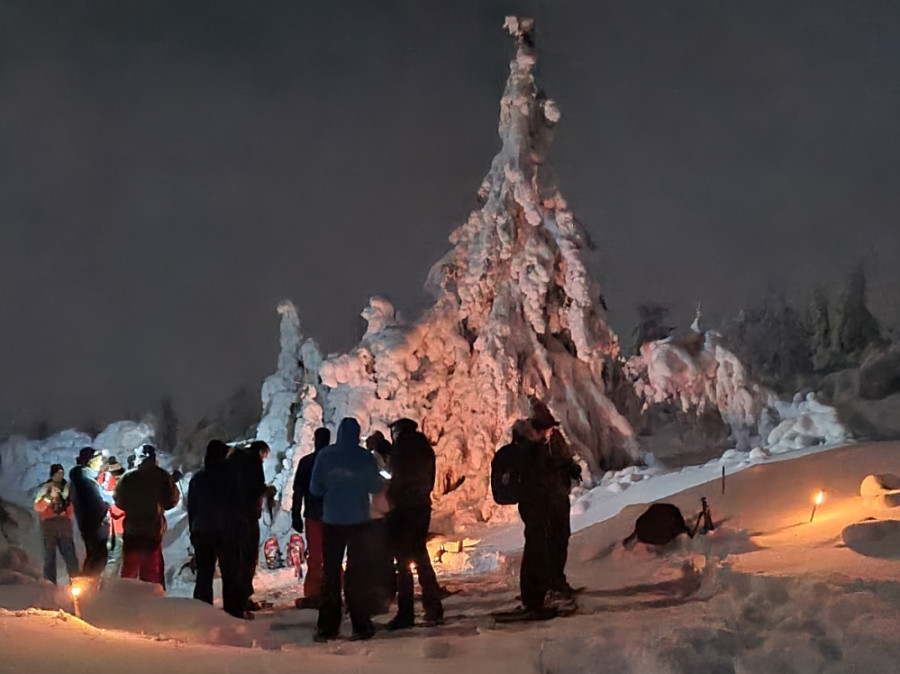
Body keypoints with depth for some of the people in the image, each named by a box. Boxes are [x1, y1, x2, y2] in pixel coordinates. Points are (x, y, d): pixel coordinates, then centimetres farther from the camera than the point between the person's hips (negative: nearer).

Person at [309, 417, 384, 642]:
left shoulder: (325, 456, -3)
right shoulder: (365, 457, -7)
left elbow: (315, 489, 0)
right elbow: (376, 486, -2)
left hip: (331, 521, 1)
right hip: (358, 520, -1)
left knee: (330, 573, 8)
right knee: (358, 573, 5)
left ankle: (327, 627, 6)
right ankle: (361, 625, 1)